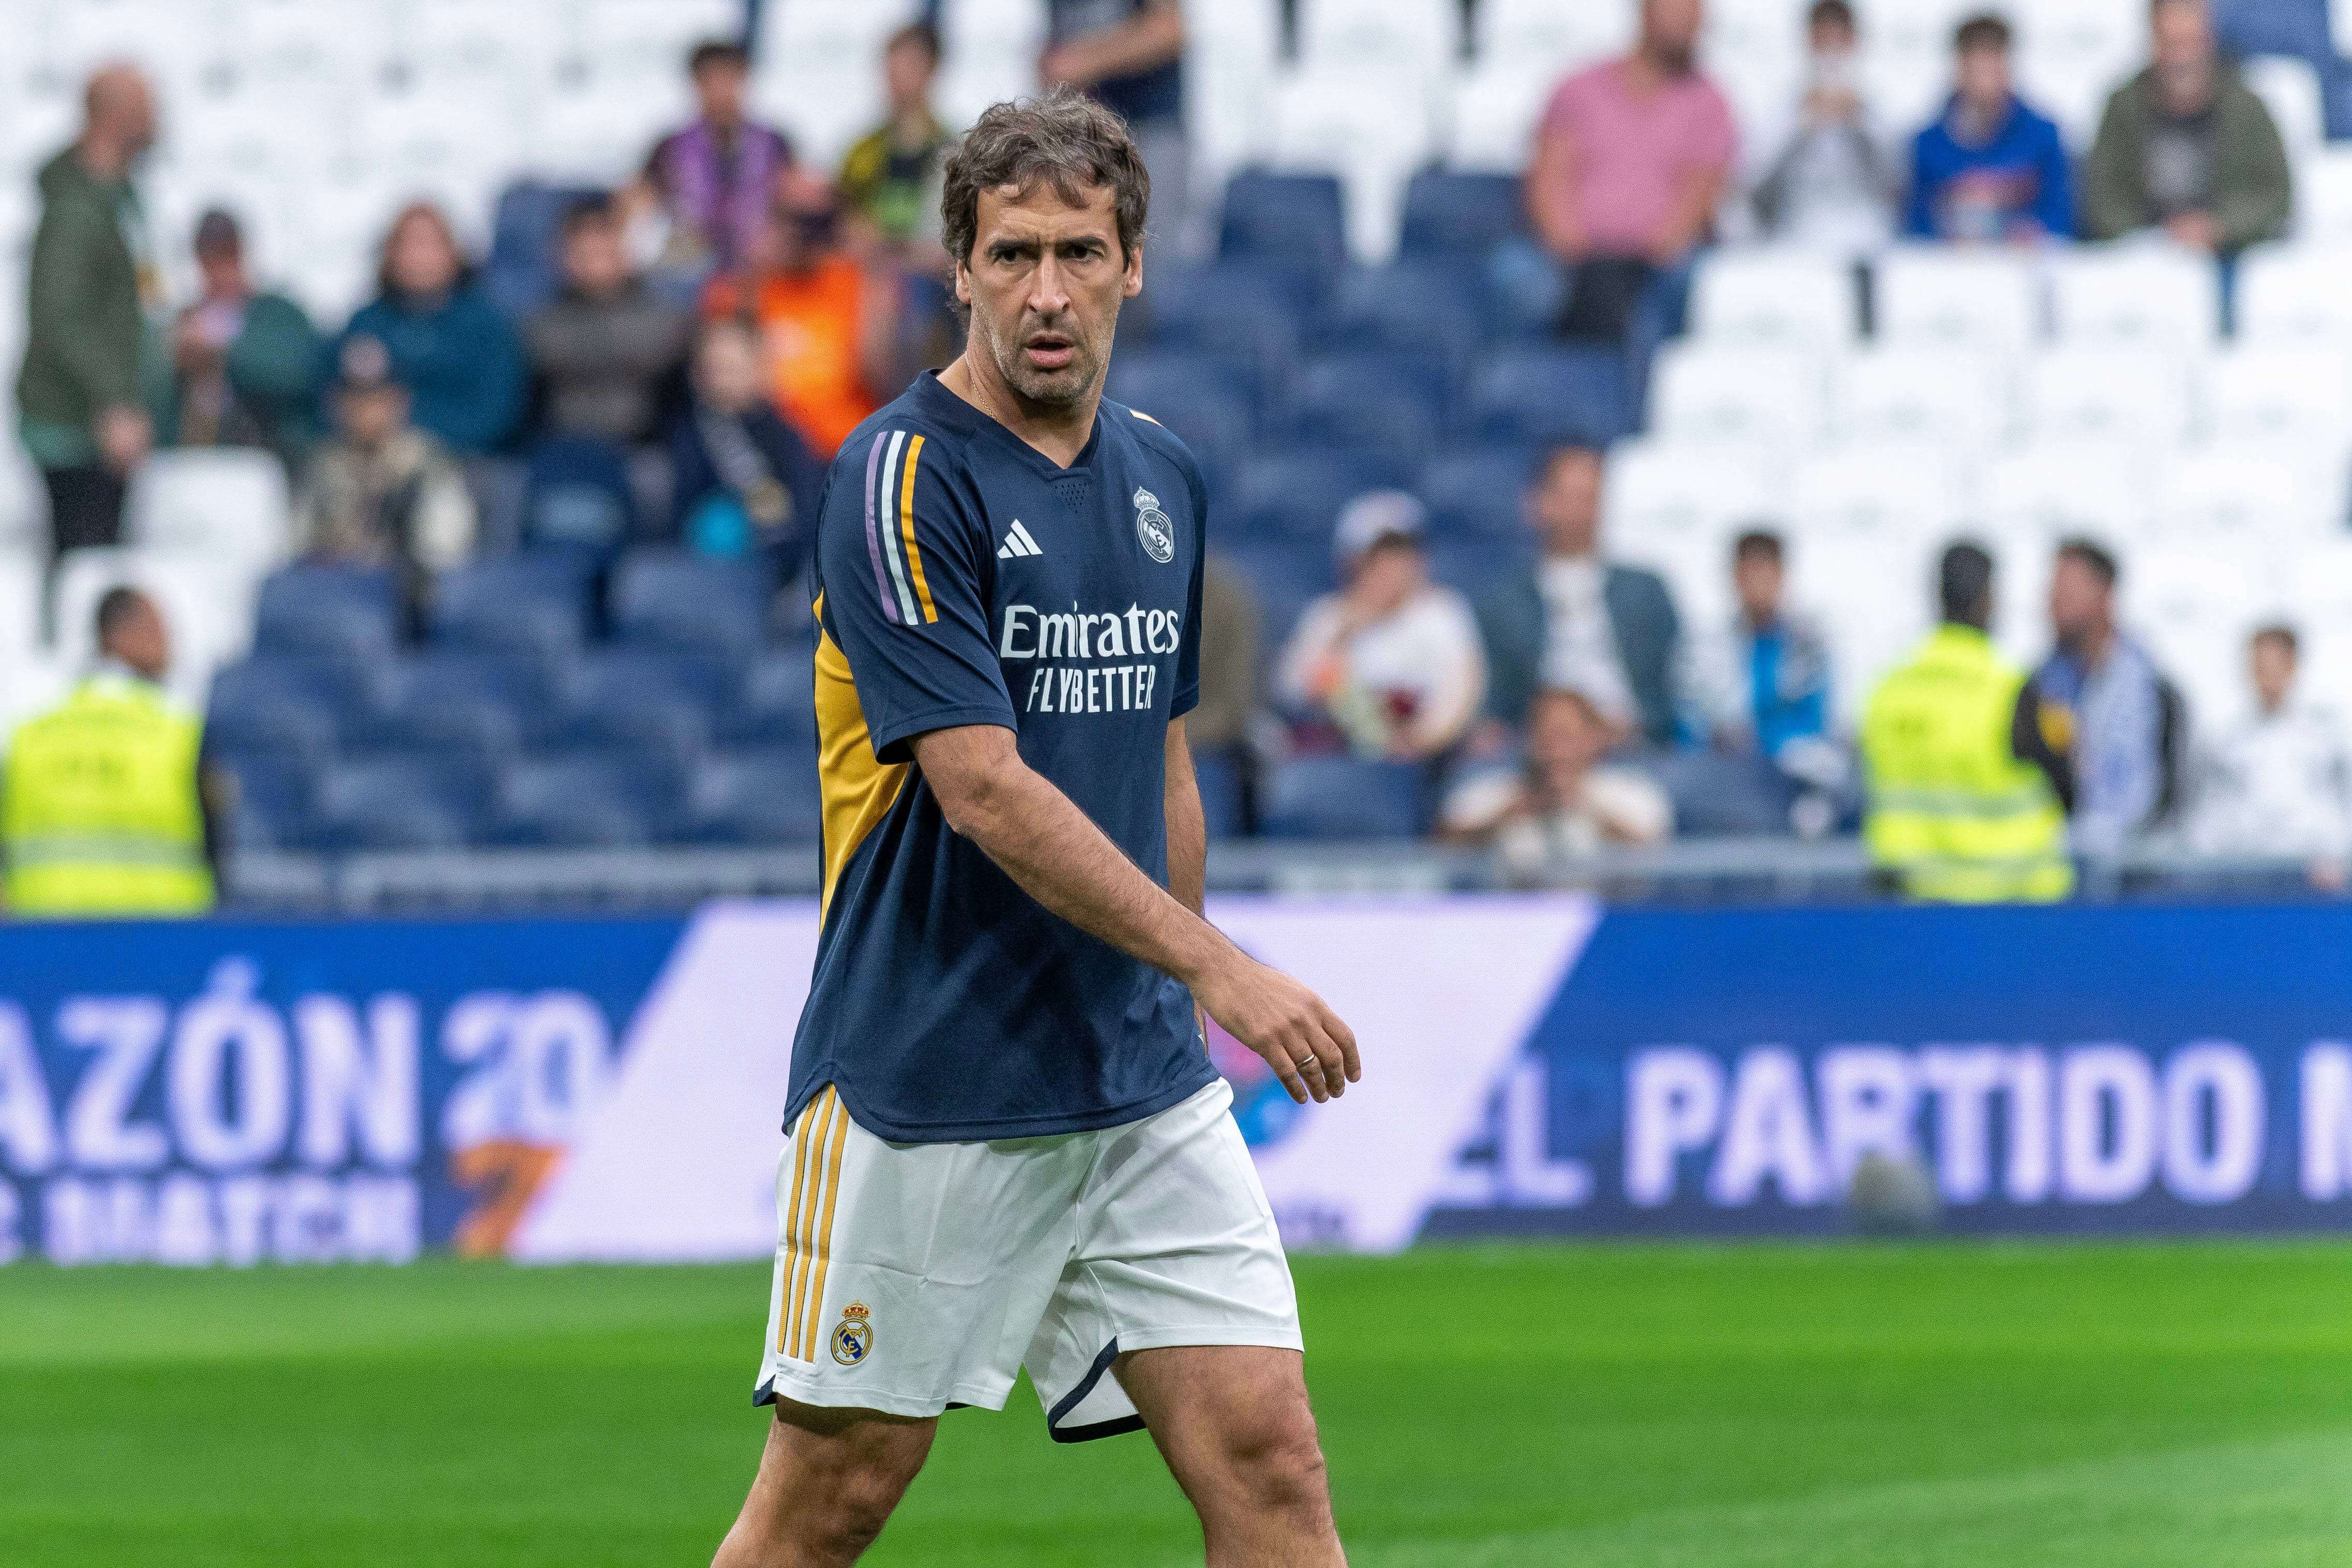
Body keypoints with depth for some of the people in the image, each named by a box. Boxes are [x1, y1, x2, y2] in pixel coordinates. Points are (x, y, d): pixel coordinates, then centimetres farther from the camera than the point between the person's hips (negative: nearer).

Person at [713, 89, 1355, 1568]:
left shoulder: (1164, 476, 10)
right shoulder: (904, 478, -12)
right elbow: (985, 791, -19)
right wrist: (1221, 967, -23)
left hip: (1144, 1085, 6)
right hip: (928, 1093, -6)